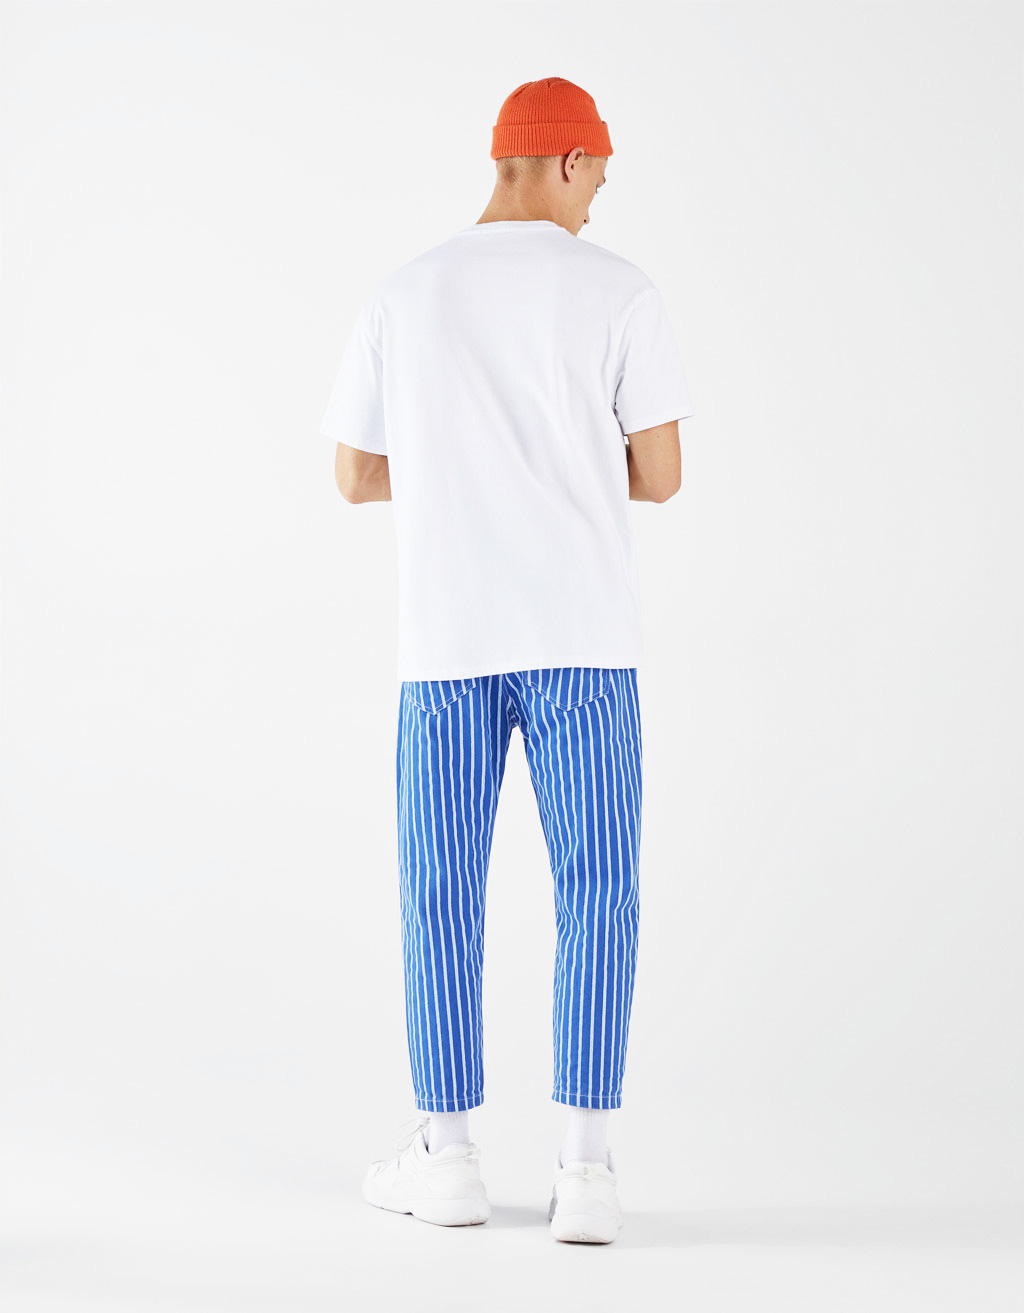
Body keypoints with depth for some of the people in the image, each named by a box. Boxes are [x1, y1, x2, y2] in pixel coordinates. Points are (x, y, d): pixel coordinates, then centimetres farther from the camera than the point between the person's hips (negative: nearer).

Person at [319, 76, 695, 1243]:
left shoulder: (399, 299, 7)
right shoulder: (618, 292, -1)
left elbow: (356, 478, 12)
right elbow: (658, 477, -1)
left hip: (444, 639, 2)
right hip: (583, 637, -2)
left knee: (441, 895, 10)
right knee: (597, 894, 2)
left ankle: (444, 1150, 15)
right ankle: (584, 1166, -2)